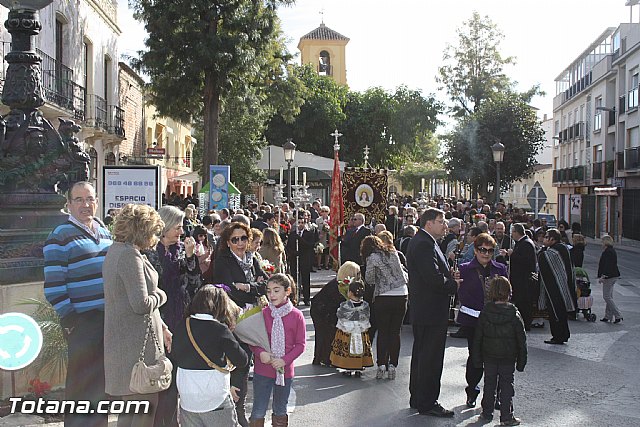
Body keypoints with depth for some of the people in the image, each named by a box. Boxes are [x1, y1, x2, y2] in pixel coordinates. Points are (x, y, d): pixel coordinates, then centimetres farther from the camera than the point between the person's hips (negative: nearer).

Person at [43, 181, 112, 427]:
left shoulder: (104, 232, 13)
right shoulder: (60, 237, -7)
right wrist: (69, 319, -14)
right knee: (83, 383, 1)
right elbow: (53, 285, -11)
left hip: (110, 318, 7)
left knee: (104, 379, 17)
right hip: (83, 321, -6)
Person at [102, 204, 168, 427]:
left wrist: (161, 326, 18)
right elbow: (141, 304, -22)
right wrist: (161, 294, -2)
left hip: (122, 340, 10)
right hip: (136, 344, -10)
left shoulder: (115, 251, 14)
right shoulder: (130, 256, -18)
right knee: (145, 408, -3)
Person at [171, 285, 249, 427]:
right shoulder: (220, 329, -13)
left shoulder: (182, 326, 1)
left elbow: (175, 356, 11)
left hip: (187, 399, 5)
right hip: (216, 399, -4)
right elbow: (241, 360, -11)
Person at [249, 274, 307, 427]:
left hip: (285, 371, 1)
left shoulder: (296, 315, -7)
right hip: (262, 370, 0)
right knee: (258, 411, 6)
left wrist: (285, 360, -16)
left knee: (280, 411, 19)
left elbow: (301, 344, -4)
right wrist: (260, 353, -18)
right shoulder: (262, 313, -6)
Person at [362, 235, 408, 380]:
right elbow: (404, 274, 13)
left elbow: (369, 279, -3)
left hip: (384, 298, -4)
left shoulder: (372, 257, -4)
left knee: (382, 332, 7)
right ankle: (392, 365, 7)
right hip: (402, 295, 4)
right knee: (395, 332, 8)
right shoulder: (393, 252, 10)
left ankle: (382, 364, 3)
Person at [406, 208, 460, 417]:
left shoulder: (424, 242, 15)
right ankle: (427, 403, 7)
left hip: (423, 311, 11)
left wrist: (450, 278, 1)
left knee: (421, 355, 18)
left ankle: (417, 398, 29)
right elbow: (435, 278, -27)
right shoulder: (424, 244, -19)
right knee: (431, 358, -2)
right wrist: (454, 284, -11)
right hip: (431, 312, -11)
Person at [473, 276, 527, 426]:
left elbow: (477, 338, -1)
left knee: (489, 384, 12)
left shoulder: (484, 312, -6)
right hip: (508, 357, -1)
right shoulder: (514, 314, -10)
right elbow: (521, 340, -5)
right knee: (507, 385, 7)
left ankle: (487, 413, 18)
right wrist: (521, 361, 4)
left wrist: (477, 360, 7)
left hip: (489, 357, 2)